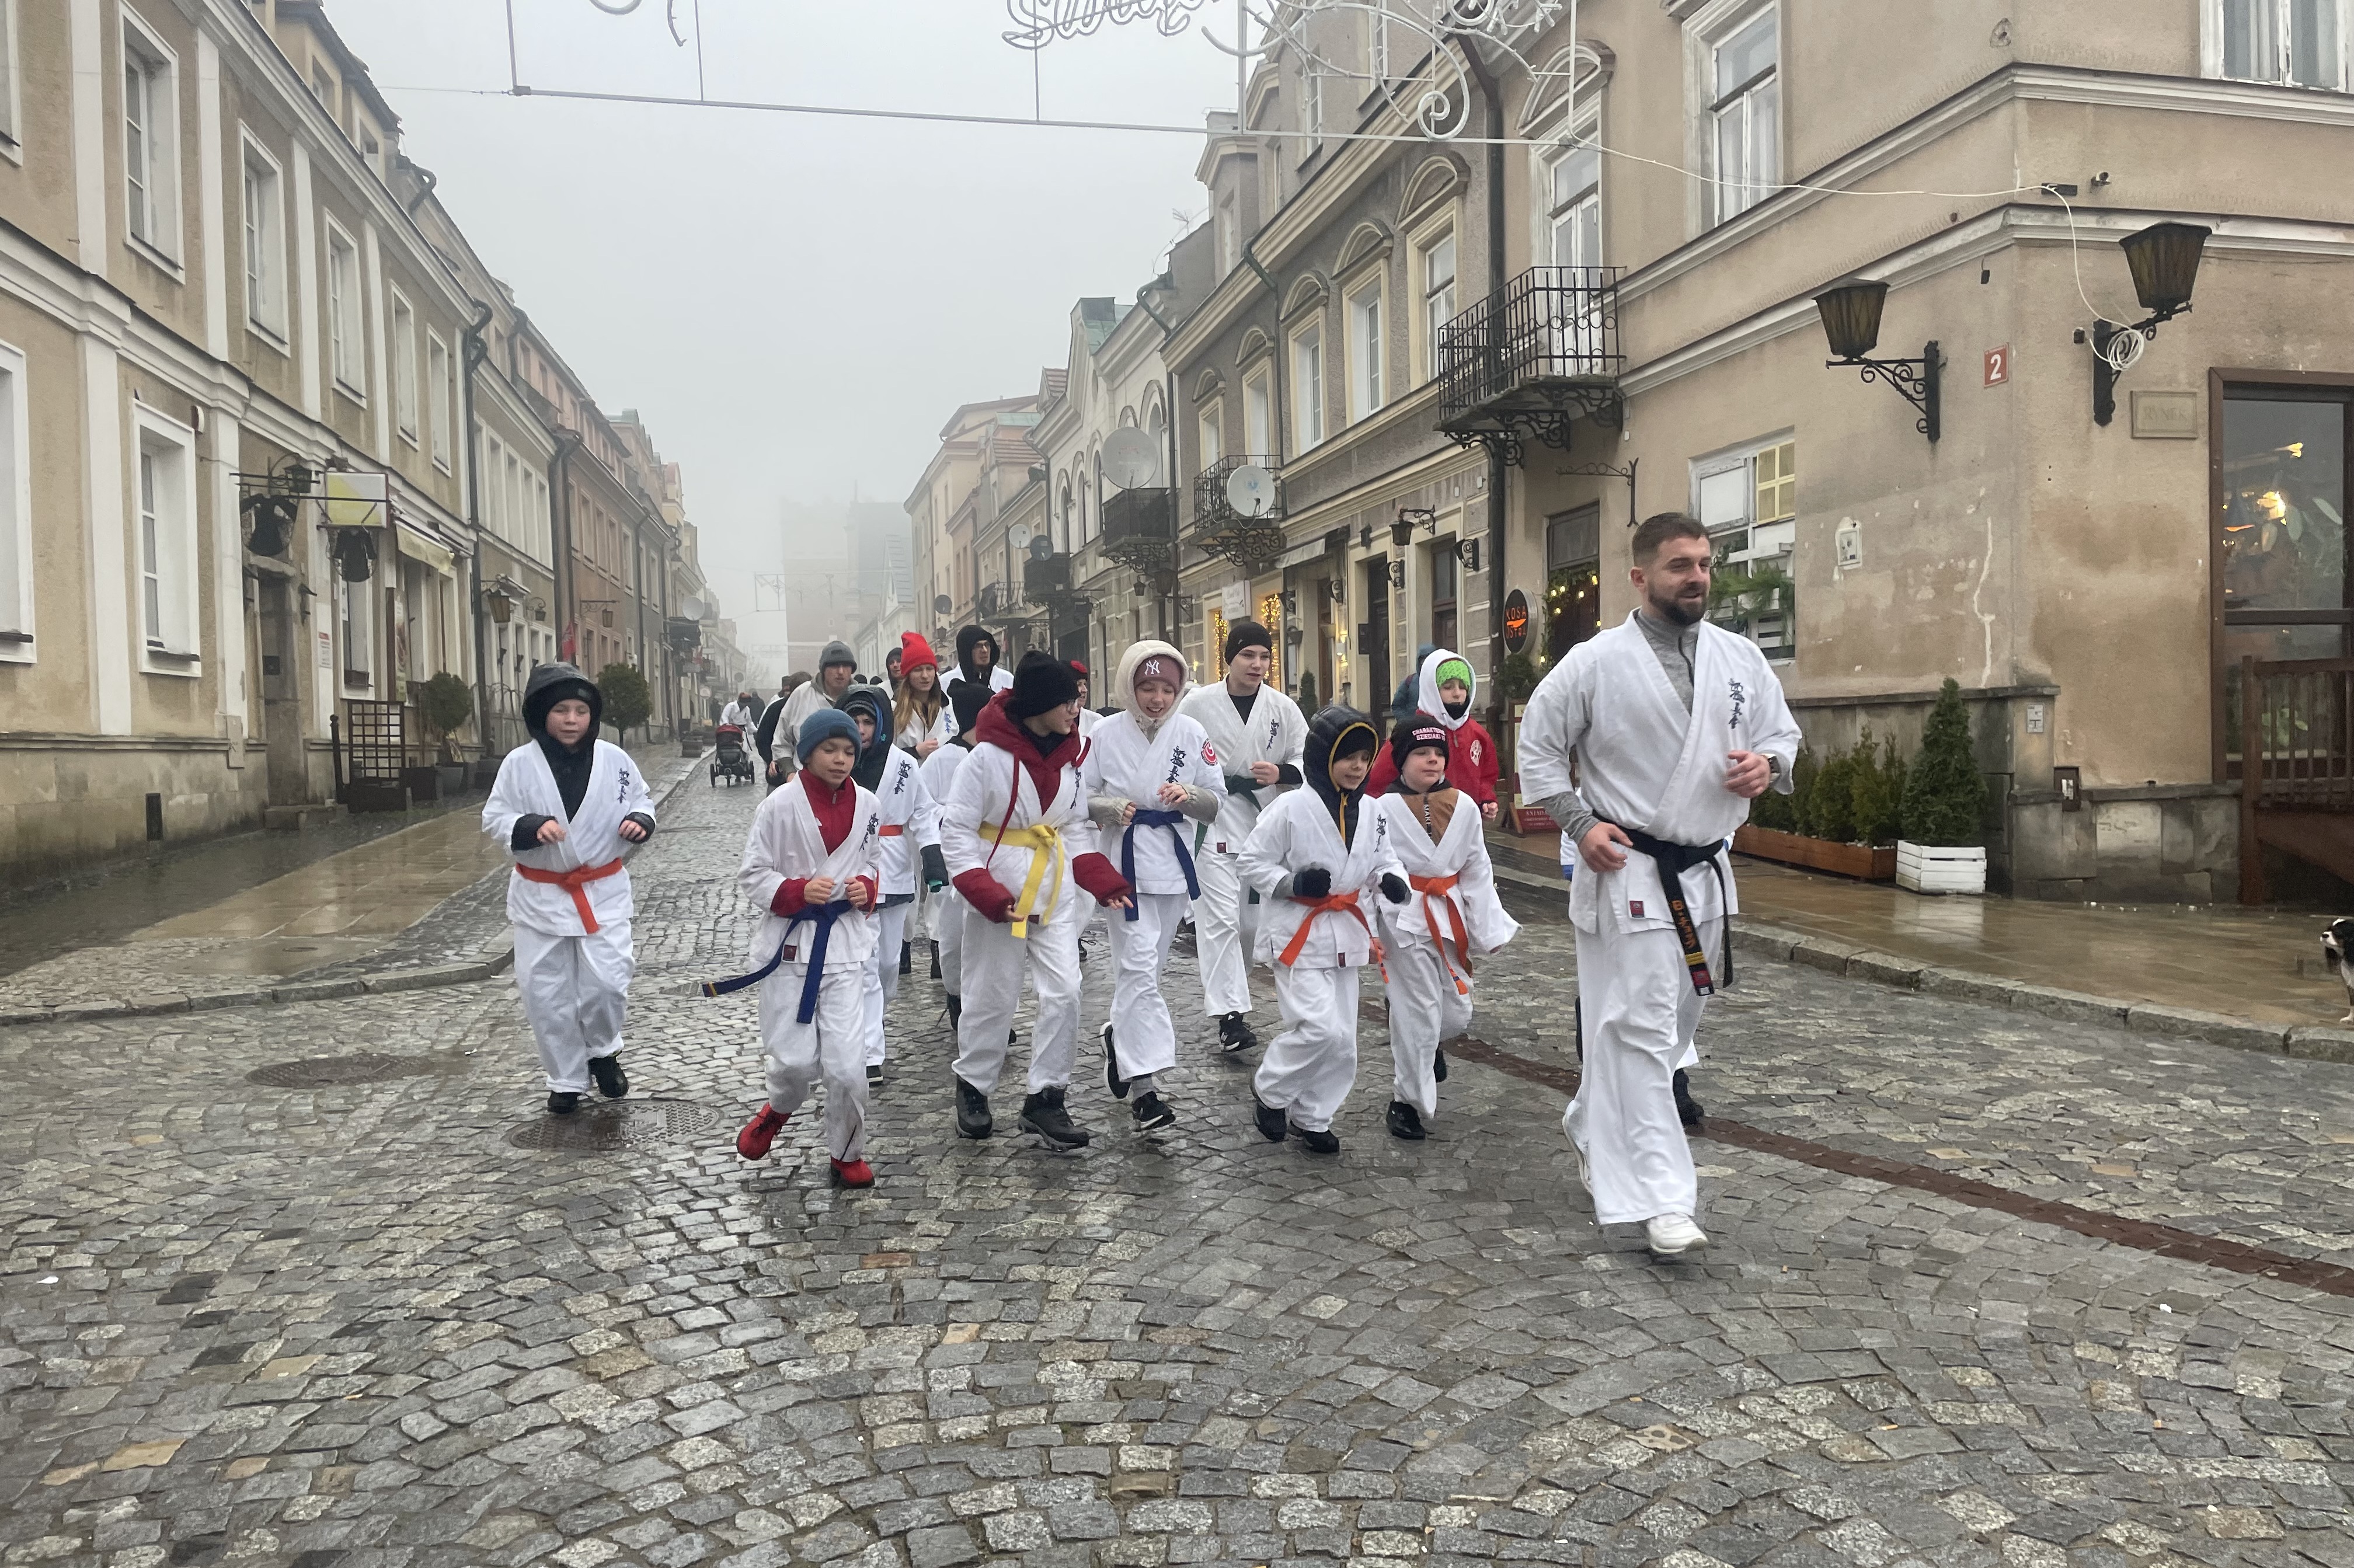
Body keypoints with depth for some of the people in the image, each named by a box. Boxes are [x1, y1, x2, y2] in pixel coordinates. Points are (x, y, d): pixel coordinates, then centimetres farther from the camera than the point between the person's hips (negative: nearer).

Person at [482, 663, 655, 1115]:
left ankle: (603, 1051, 25)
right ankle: (566, 1080, 24)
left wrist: (639, 821, -14)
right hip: (541, 896, 0)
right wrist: (530, 826, -23)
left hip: (603, 892, 0)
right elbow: (495, 818, -4)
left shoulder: (614, 759, -4)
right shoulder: (520, 763, -8)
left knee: (606, 984, -7)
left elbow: (642, 802, 8)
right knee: (546, 994, 6)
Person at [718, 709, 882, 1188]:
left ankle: (847, 1154, 19)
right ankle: (777, 1109, 35)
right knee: (797, 1059, -1)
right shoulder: (781, 804, -8)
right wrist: (798, 891, -19)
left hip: (845, 942, 2)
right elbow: (753, 875, -4)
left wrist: (865, 889, -4)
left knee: (847, 1063, -4)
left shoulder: (865, 805, 3)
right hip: (791, 942, -2)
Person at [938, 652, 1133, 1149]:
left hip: (1055, 892, 5)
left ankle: (1046, 1098, 10)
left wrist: (1104, 881, -2)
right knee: (993, 996, 7)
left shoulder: (1069, 755, 1)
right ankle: (973, 1087, 29)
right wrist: (987, 895, -21)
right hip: (997, 893, -5)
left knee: (1064, 993, -2)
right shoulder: (987, 756, -16)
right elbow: (956, 831, -13)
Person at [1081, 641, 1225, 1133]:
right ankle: (1146, 1086, -13)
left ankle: (1119, 1037, 42)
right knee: (1138, 966, -12)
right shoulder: (1107, 735, -4)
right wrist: (1110, 807, -17)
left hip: (1173, 862, 3)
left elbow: (1217, 803, 5)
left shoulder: (1192, 734, 1)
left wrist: (1189, 795, -16)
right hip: (1124, 861, -3)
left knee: (1147, 966, 14)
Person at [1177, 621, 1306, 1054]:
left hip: (1264, 821, 4)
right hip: (1213, 823, -3)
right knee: (1221, 918, -10)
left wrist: (1282, 773, -15)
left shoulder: (1283, 708, 1)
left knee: (1252, 919, 12)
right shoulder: (1198, 703, -5)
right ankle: (1230, 1015, -10)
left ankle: (1224, 990, 33)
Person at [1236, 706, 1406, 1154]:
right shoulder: (1292, 807, -15)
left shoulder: (1372, 814, 2)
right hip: (1298, 934, -6)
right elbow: (1253, 863, -9)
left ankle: (1311, 1118, 27)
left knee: (1342, 1042, 9)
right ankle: (1269, 1092, 9)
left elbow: (1382, 859, 14)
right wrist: (1293, 883, -24)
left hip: (1345, 934, 6)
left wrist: (1391, 879, -9)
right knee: (1320, 1028, -17)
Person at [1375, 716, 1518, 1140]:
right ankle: (1406, 1100, 13)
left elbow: (1478, 872, 5)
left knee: (1456, 1013, 12)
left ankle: (1427, 1048, 47)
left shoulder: (1464, 807, -1)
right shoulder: (1385, 809, -13)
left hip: (1450, 916, 5)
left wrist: (1488, 930, 4)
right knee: (1418, 1012, -4)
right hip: (1405, 919, -5)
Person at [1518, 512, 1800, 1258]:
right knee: (1642, 1029, -8)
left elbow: (1783, 731, 15)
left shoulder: (1740, 658, 5)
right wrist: (1581, 822, -10)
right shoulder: (1595, 663, -8)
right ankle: (1661, 1200, -4)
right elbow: (1537, 748, -1)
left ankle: (1593, 1129, 40)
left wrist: (1769, 764, -8)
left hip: (1705, 873, 6)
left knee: (1673, 1025, 17)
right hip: (1628, 872, -6)